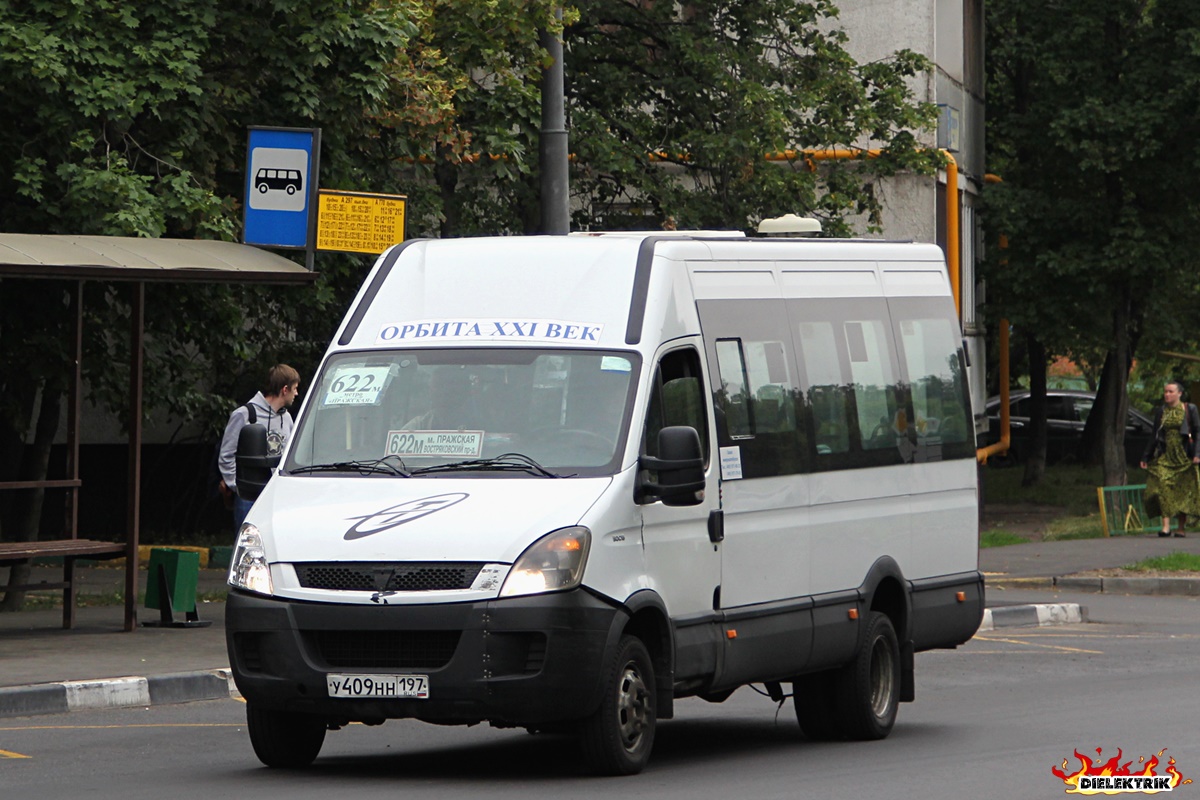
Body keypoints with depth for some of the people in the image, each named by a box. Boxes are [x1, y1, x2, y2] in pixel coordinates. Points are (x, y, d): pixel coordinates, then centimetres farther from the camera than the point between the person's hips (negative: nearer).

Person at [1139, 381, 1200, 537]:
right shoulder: (1160, 412, 12)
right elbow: (1154, 436, 17)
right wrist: (1146, 457, 14)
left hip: (1184, 457, -2)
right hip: (1165, 456, 2)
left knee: (1184, 491, -1)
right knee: (1163, 487, -16)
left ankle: (1181, 527, 8)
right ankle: (1166, 526, -22)